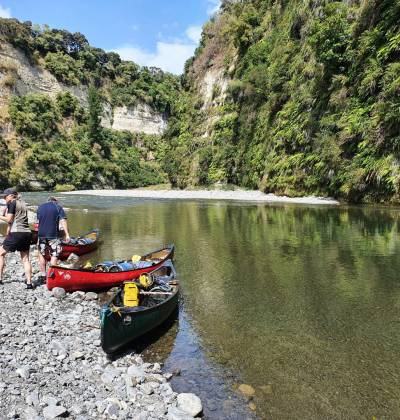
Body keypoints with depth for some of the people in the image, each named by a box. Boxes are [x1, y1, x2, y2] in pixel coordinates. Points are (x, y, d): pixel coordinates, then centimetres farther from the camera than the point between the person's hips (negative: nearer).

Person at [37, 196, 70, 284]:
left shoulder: (40, 207, 14)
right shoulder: (58, 207, 1)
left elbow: (38, 220, 21)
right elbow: (63, 221, -9)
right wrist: (67, 234, -12)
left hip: (41, 234, 4)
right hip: (53, 235, -4)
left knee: (42, 255, 14)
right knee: (54, 255, 2)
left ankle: (43, 276, 19)